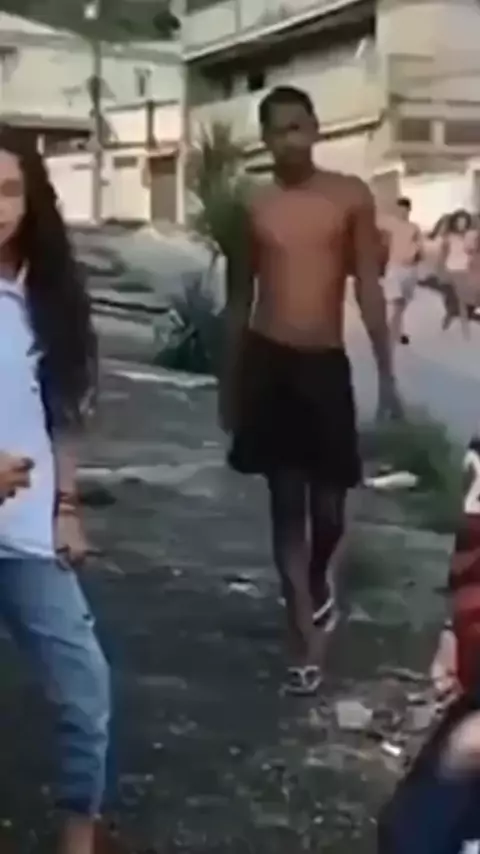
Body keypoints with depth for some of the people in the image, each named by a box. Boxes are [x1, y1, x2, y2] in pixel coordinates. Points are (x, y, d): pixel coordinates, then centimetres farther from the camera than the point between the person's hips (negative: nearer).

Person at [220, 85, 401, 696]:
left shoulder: (350, 197, 1)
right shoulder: (252, 208, 4)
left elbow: (369, 288, -1)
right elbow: (238, 299, 10)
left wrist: (385, 373, -6)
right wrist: (228, 383, 11)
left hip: (326, 364, 0)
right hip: (268, 364, 1)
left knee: (328, 503, 5)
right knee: (285, 502, 2)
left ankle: (319, 582, 39)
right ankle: (304, 639, 7)